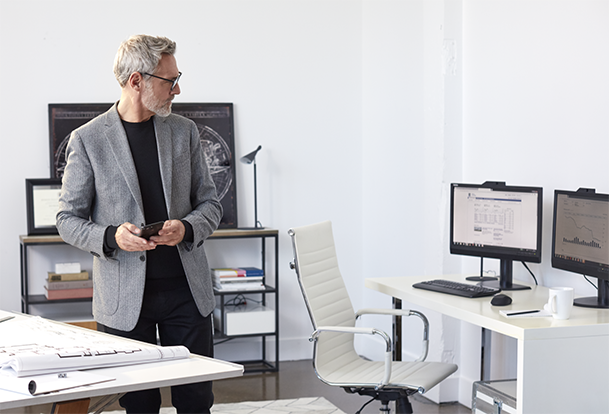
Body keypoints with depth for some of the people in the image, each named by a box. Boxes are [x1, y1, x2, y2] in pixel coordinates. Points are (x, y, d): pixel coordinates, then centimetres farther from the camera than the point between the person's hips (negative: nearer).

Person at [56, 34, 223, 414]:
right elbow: (69, 220, 1)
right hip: (126, 296, -2)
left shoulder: (184, 131, 7)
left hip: (186, 288, 3)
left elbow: (210, 204, 11)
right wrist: (111, 237, -19)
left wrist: (186, 228, -12)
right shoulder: (88, 140, -2)